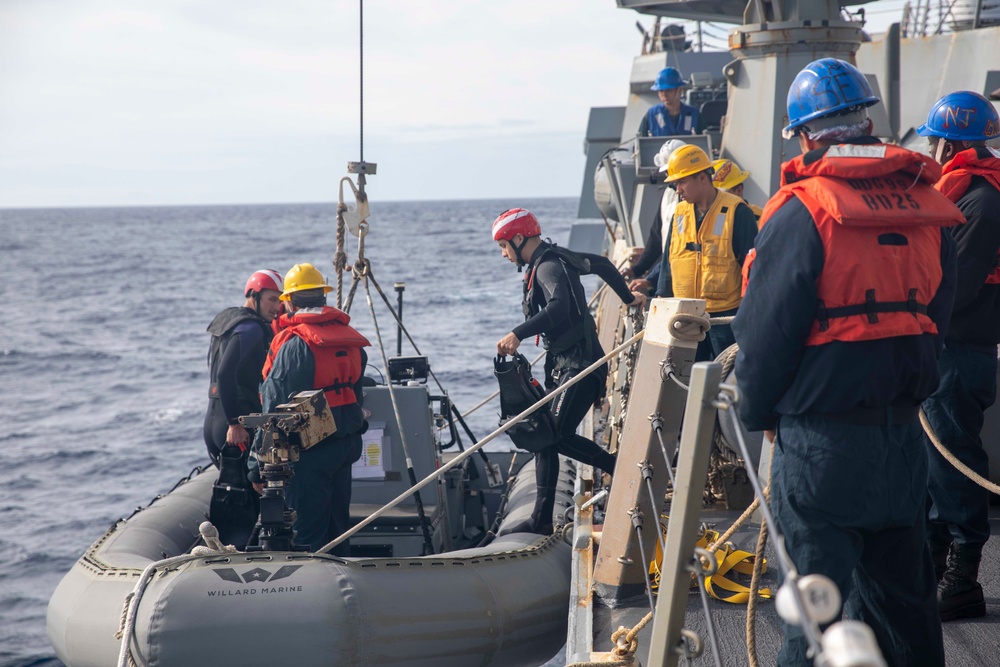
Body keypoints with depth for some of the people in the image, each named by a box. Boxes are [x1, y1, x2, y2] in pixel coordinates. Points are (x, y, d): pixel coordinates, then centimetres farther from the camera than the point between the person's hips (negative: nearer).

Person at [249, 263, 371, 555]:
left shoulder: (293, 344, -16)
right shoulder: (351, 338, 7)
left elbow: (274, 408, -17)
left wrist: (259, 466, -13)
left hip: (308, 451, -7)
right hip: (347, 443, 8)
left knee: (306, 533, -1)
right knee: (337, 523, 18)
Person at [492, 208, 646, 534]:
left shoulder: (548, 267, -18)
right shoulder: (557, 257, 13)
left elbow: (558, 307, -37)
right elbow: (601, 264, 26)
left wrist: (518, 334, -46)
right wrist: (628, 298, 38)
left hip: (580, 366, -10)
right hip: (562, 365, 10)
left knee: (557, 436, -16)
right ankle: (541, 522, 8)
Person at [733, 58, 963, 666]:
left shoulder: (803, 211, -14)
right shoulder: (929, 206, 5)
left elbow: (766, 329, -11)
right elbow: (937, 321, 14)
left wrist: (761, 412, 4)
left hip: (823, 439, -6)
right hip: (904, 433, 6)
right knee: (901, 587, 17)